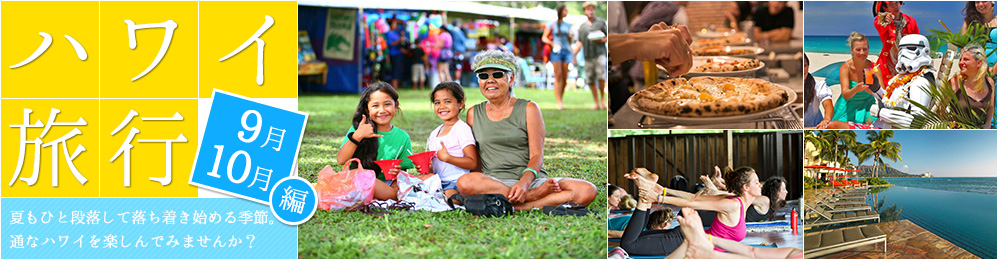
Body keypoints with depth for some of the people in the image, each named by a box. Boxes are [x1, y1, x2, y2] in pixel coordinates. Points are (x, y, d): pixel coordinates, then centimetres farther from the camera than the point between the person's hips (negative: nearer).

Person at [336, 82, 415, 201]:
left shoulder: (402, 137, 7)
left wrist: (398, 173, -12)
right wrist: (358, 136, -18)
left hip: (387, 185, 3)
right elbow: (341, 160, -7)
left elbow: (404, 169, 12)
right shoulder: (358, 129, 2)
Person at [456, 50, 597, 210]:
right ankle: (536, 195, -21)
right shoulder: (473, 113, 13)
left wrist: (524, 182, -23)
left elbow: (537, 156, -2)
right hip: (493, 182, 1)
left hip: (532, 180, 0)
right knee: (465, 182, -36)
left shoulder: (529, 109, 7)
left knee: (588, 191, -25)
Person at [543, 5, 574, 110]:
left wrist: (571, 36, 1)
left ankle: (560, 99, 11)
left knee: (565, 78, -2)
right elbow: (544, 38, 3)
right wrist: (552, 43, -12)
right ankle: (558, 102, -17)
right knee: (558, 76, -13)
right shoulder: (552, 24, 5)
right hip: (556, 51, -4)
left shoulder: (568, 25, 16)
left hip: (566, 51, 4)